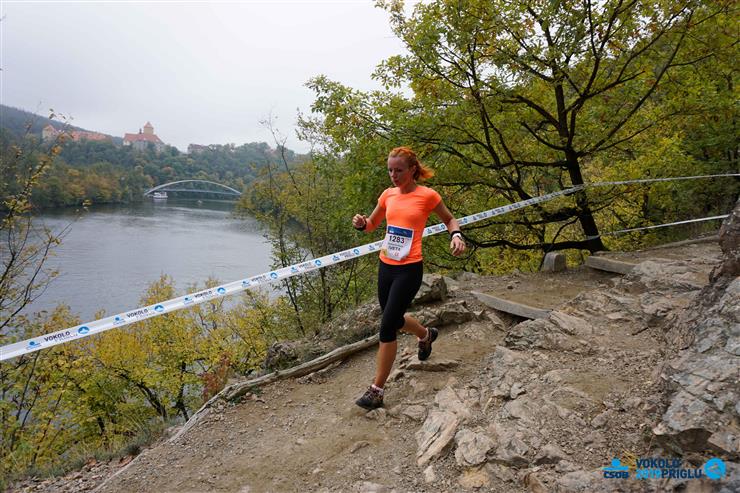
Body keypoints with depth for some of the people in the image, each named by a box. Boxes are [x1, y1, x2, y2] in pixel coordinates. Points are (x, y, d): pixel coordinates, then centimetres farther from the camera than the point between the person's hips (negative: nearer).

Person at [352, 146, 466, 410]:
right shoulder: (388, 194, 5)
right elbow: (372, 224, 17)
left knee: (387, 327, -7)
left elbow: (450, 220, 7)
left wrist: (456, 235, -15)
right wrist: (361, 223, -7)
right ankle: (426, 334, 54)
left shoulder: (427, 195, -8)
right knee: (394, 319, 21)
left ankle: (376, 390, 6)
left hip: (409, 269, -6)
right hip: (386, 266, 6)